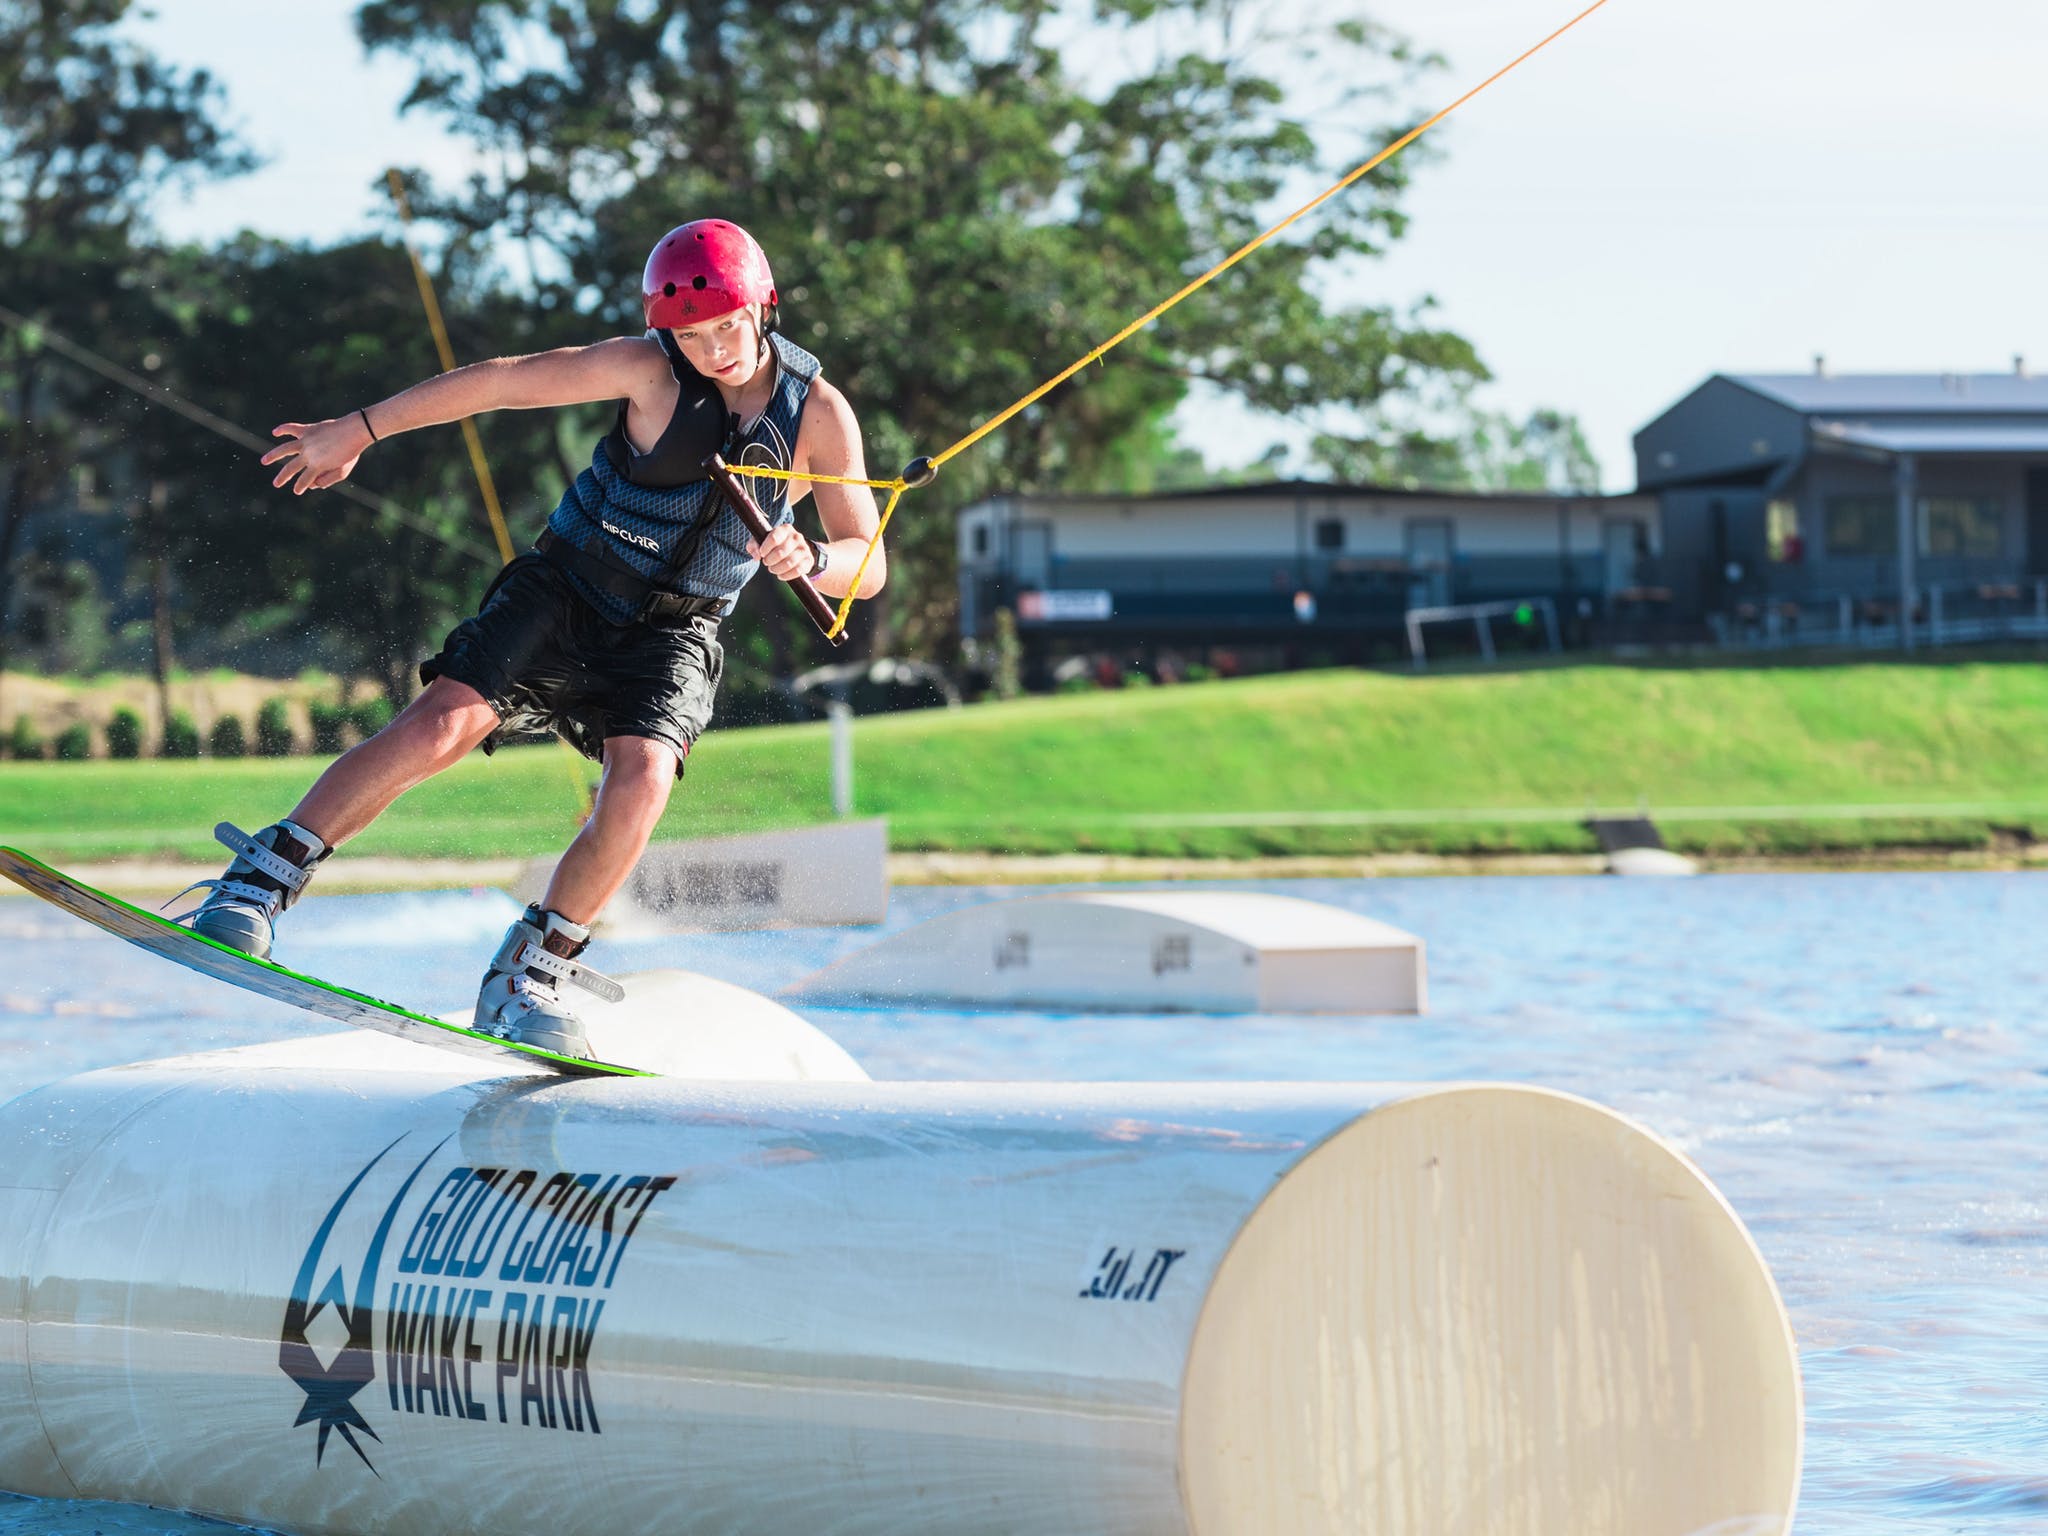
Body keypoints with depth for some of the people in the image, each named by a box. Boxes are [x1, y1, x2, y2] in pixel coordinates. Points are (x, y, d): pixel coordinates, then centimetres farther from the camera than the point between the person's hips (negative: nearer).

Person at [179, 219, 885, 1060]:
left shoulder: (821, 414, -9)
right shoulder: (649, 371, -15)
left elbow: (869, 565, -6)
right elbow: (502, 380, -8)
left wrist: (811, 561, -31)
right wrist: (357, 430, -3)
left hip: (670, 634, 1)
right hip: (565, 589, -1)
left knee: (642, 780, -27)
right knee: (441, 724, -21)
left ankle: (531, 973, -11)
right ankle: (266, 877, -10)